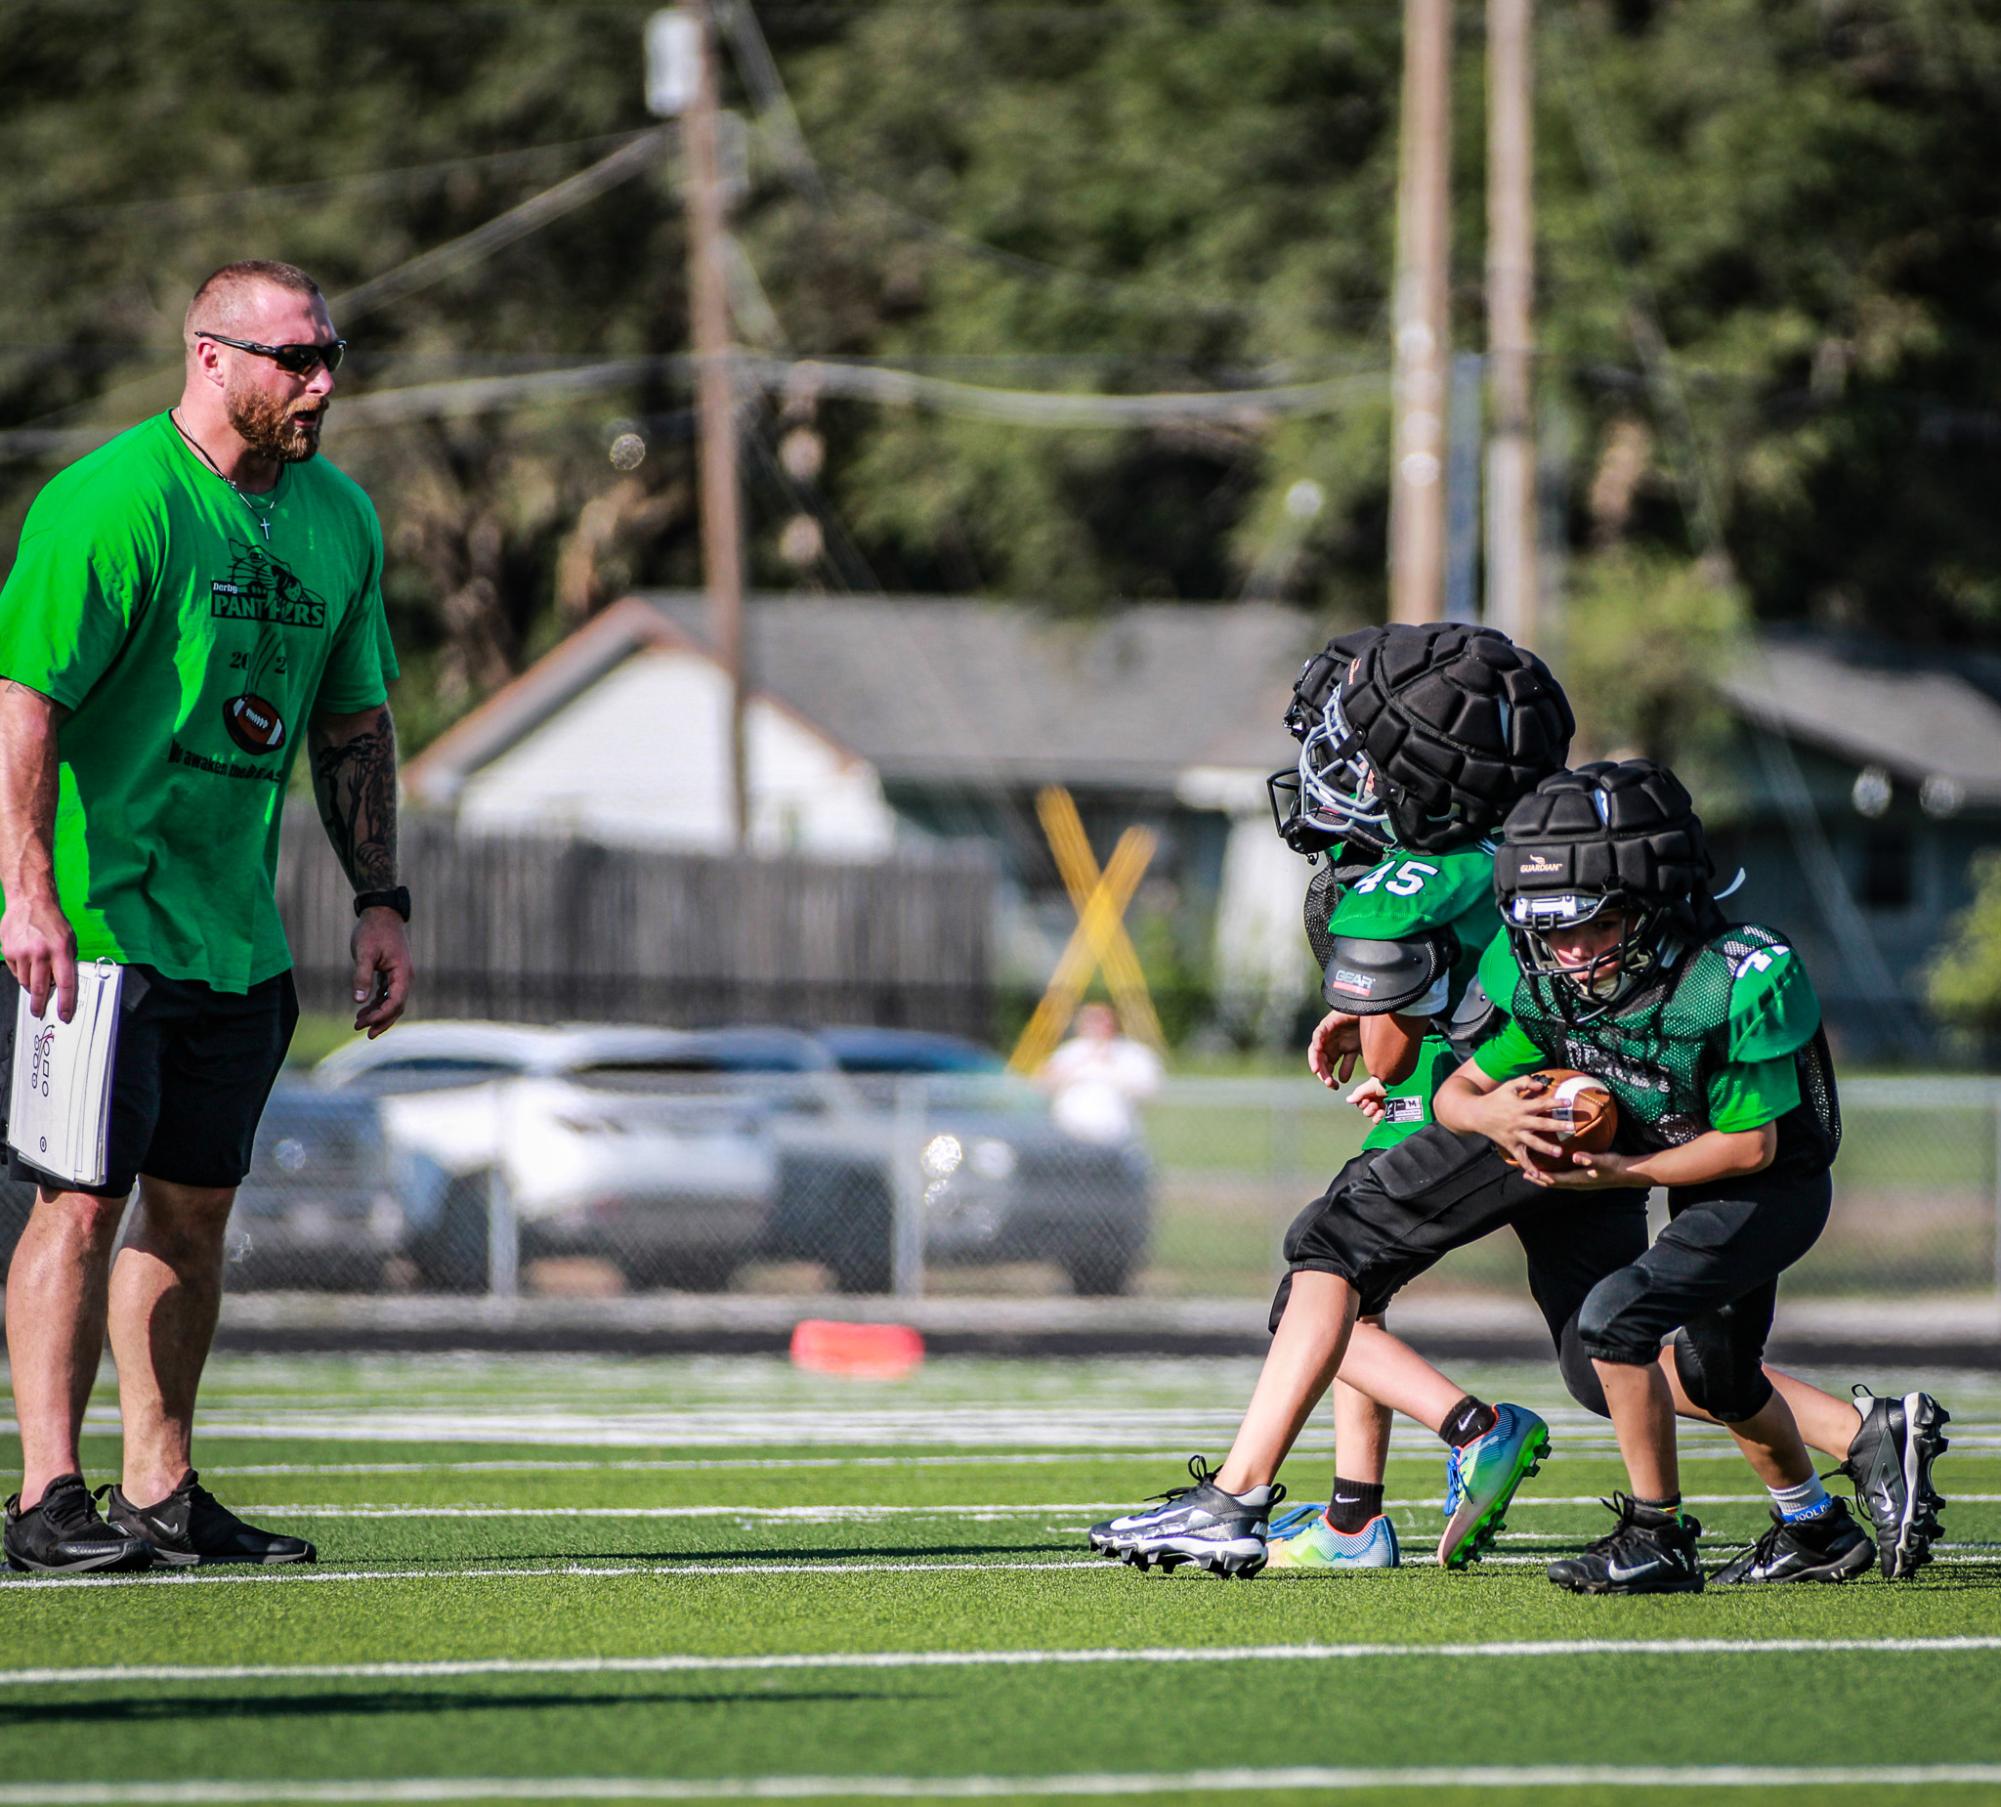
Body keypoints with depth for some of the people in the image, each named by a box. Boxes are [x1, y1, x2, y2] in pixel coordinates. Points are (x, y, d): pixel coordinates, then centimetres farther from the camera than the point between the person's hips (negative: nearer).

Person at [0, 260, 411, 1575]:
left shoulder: (340, 518, 10)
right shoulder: (115, 504, -14)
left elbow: (354, 719, 19)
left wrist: (381, 899, 13)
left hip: (236, 928, 7)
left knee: (194, 1210, 10)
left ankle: (162, 1491, 17)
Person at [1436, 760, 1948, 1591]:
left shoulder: (1731, 983, -35)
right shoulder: (1545, 986, -18)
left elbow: (1751, 1145, -26)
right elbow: (1456, 1091, -8)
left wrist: (1625, 1172, -27)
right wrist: (1490, 1113, -31)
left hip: (1776, 1188, -8)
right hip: (1705, 1196, 8)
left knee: (1616, 1317, -24)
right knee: (1713, 1377, 24)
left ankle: (1657, 1537, -12)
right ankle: (1815, 1529, 49)